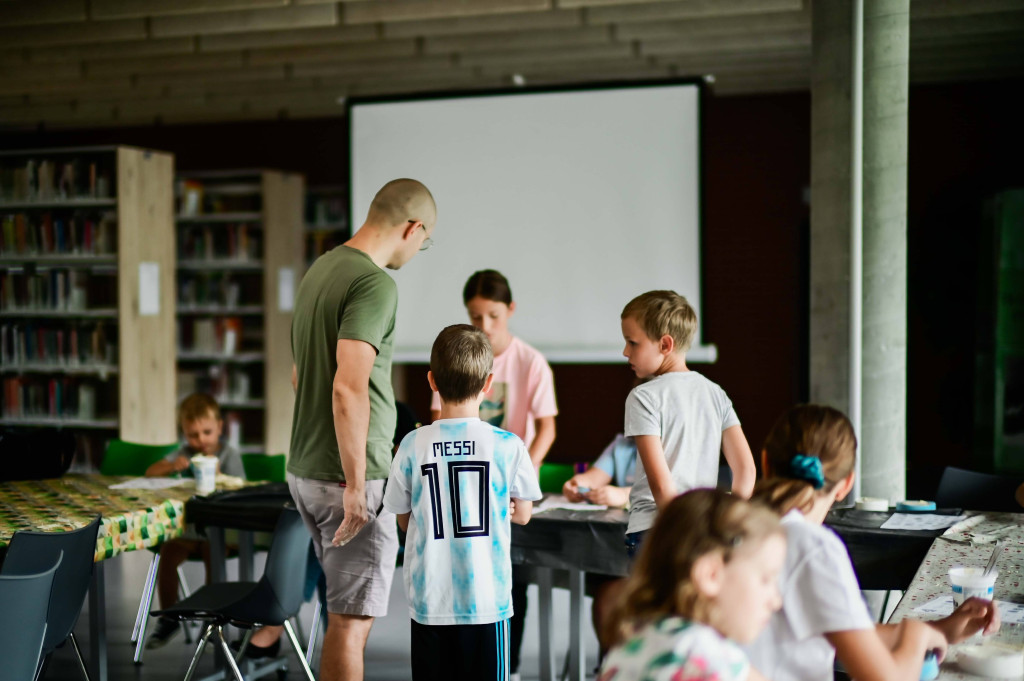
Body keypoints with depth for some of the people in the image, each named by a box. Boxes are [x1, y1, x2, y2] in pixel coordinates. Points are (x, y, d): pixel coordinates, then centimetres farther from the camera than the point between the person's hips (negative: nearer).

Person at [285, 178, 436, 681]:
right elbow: (349, 387, -27)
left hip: (305, 469, 9)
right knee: (351, 620, -1)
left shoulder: (320, 270, 12)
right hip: (350, 475, -9)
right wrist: (356, 484, -22)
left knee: (344, 609, 19)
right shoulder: (375, 284, -17)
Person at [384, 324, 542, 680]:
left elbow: (404, 520, 7)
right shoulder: (508, 446, -7)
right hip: (487, 598, -1)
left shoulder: (412, 446, -4)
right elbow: (522, 514, 7)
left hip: (429, 601, 1)